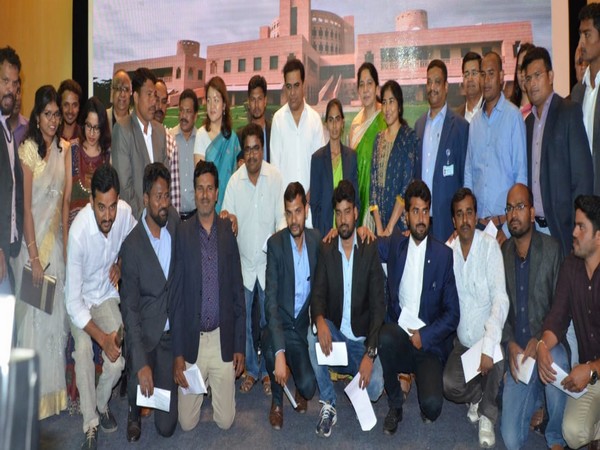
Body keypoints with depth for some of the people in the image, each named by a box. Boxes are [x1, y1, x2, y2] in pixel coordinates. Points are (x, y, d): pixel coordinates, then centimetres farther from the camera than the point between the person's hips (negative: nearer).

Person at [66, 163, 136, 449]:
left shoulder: (125, 213, -22)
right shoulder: (79, 232, -33)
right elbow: (73, 301, -28)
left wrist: (120, 264, -10)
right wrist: (102, 337, -29)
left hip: (107, 294, 3)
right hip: (80, 299, -3)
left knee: (118, 357, -14)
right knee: (83, 348, -29)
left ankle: (102, 403, 17)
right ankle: (90, 425, -12)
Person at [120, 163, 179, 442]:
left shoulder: (175, 220, -4)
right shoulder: (132, 246, -16)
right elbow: (130, 309, -15)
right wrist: (141, 364, -22)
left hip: (172, 332, 3)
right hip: (144, 332, -3)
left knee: (167, 426, 4)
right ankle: (134, 411, 11)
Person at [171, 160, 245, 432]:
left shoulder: (228, 231, 0)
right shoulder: (182, 233, -5)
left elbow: (238, 291, 3)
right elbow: (176, 295, -4)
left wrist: (240, 345, 1)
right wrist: (177, 353, -6)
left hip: (223, 338, 1)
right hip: (192, 339, -1)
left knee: (225, 421, 8)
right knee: (187, 422, 8)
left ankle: (214, 386, 38)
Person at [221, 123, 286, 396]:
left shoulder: (275, 177, -8)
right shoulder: (234, 181, -5)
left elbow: (281, 216, -5)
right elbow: (226, 217, -1)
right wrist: (226, 219, -24)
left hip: (269, 261, -1)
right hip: (243, 261, 1)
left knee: (268, 320, 9)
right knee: (243, 320, 8)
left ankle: (267, 370, 27)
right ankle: (251, 369, 27)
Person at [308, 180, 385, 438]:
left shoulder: (370, 251, -5)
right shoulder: (326, 251, 2)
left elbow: (377, 305, -9)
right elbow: (318, 294, -7)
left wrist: (370, 353, -20)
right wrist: (319, 320, -32)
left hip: (362, 339, -2)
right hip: (334, 334, 2)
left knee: (374, 387, -25)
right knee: (312, 337, -30)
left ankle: (357, 370, 13)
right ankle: (328, 405, -12)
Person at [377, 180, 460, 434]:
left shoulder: (443, 254, -1)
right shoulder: (395, 245, 3)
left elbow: (452, 313, -1)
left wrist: (425, 337, -14)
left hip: (429, 343, -2)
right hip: (398, 334, 2)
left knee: (432, 406, -24)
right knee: (385, 336, -33)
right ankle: (395, 405, -7)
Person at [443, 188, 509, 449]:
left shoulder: (490, 246, -14)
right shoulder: (448, 251, -1)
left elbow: (500, 299, -22)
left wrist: (488, 347, -31)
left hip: (487, 336, -2)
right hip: (463, 340, 3)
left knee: (496, 354, -33)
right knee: (449, 385, -19)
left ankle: (487, 413, -3)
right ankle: (477, 395, 19)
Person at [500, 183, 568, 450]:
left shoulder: (552, 249, -3)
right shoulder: (502, 253, 5)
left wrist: (540, 341, -16)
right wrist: (510, 343, -8)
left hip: (546, 344, -1)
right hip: (516, 352, 2)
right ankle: (536, 396, 27)